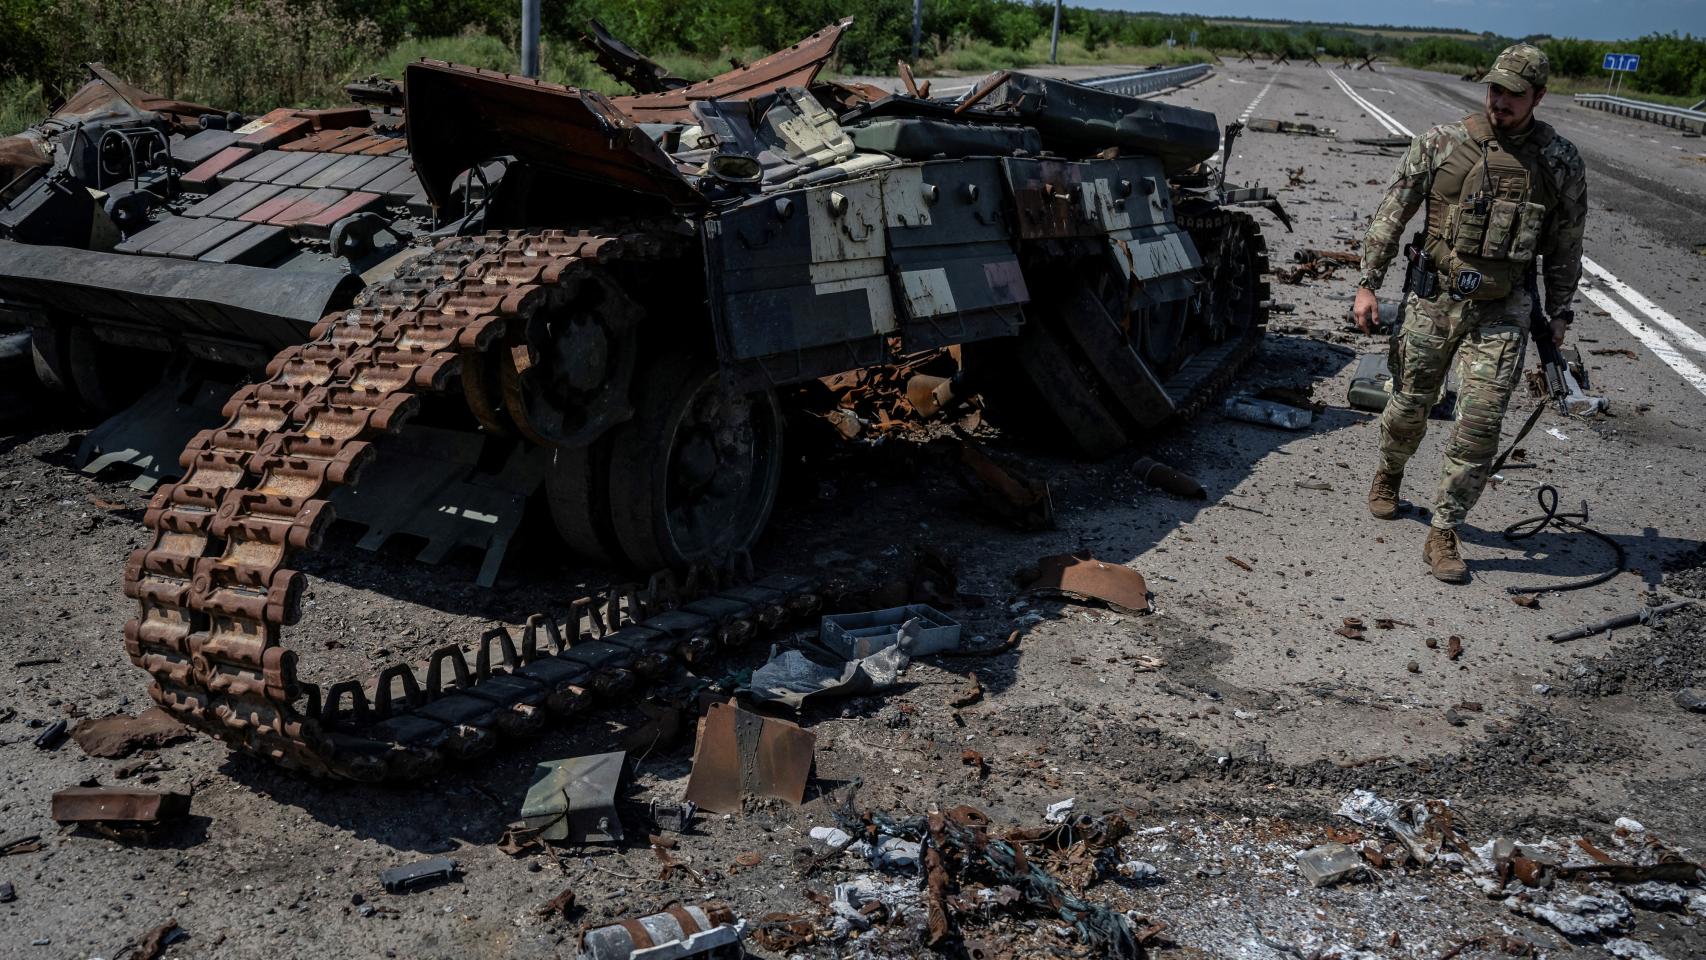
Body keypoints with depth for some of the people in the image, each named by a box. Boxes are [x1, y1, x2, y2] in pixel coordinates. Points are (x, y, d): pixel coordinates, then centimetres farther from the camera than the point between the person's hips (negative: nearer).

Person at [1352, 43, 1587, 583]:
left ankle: (1442, 535, 3)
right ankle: (1388, 475, 44)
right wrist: (1367, 284, -2)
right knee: (1409, 406, 13)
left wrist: (1558, 317, 10)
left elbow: (1564, 249, 9)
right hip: (1433, 299, 0)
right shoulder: (1442, 143, -4)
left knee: (1480, 423, -8)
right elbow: (1392, 214, 1)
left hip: (1502, 313, 0)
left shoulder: (1560, 163, -1)